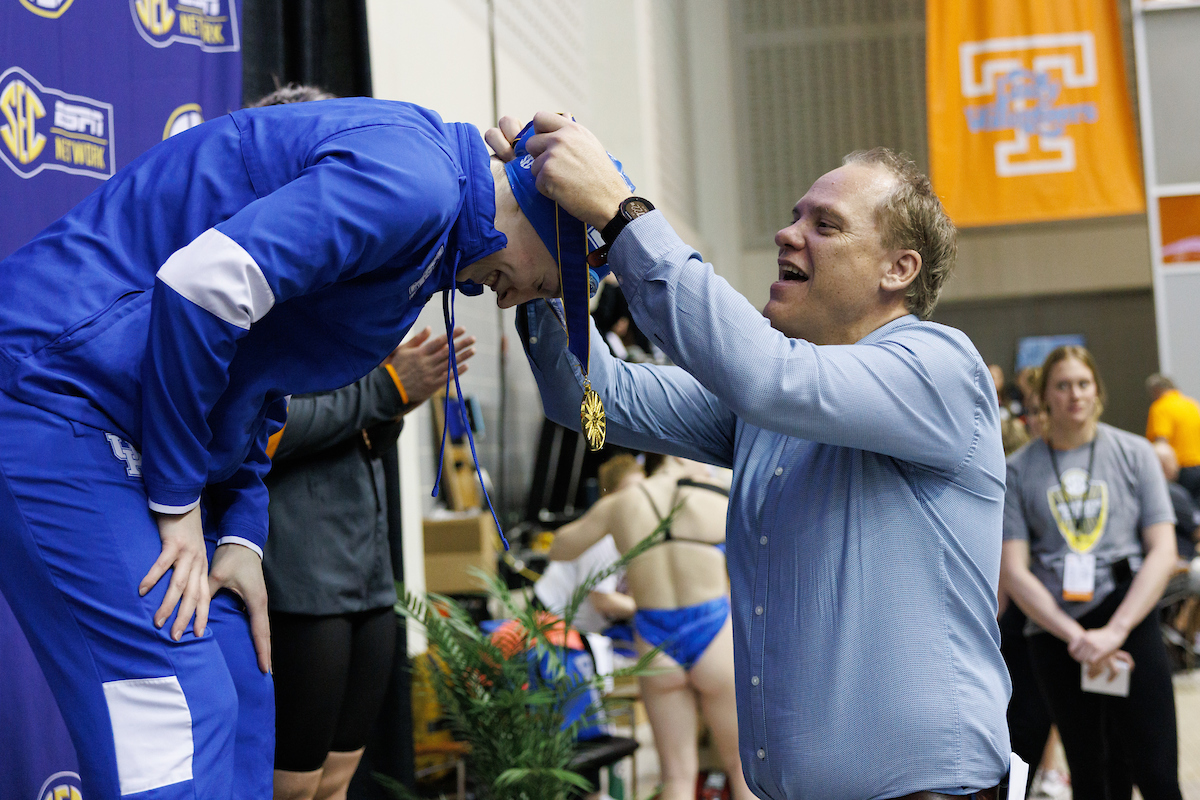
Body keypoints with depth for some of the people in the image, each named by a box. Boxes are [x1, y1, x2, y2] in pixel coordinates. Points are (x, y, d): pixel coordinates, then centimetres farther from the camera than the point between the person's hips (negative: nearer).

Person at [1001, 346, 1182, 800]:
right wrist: (1075, 637, -12)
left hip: (1129, 624, -1)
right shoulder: (1017, 470, 3)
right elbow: (1013, 571, -1)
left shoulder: (1133, 453, 4)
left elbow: (1163, 552, -2)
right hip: (1055, 635, 1)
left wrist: (1114, 632, -14)